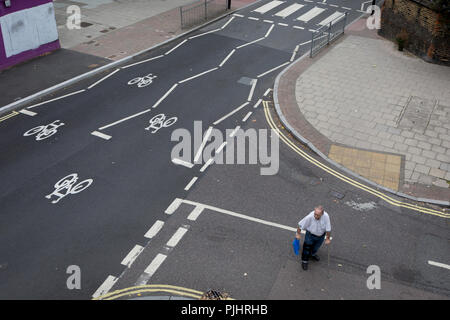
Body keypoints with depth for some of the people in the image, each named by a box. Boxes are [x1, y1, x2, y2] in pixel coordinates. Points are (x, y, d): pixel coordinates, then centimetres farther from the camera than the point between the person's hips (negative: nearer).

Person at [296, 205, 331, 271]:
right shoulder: (309, 217, -38)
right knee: (307, 248, 8)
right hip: (310, 235, -3)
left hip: (321, 236, 3)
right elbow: (300, 225, -21)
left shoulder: (326, 216, -34)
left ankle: (312, 254, 59)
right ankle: (304, 261, 34)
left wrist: (327, 238, -9)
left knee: (316, 247, 27)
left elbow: (328, 228, -19)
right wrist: (298, 234, -9)